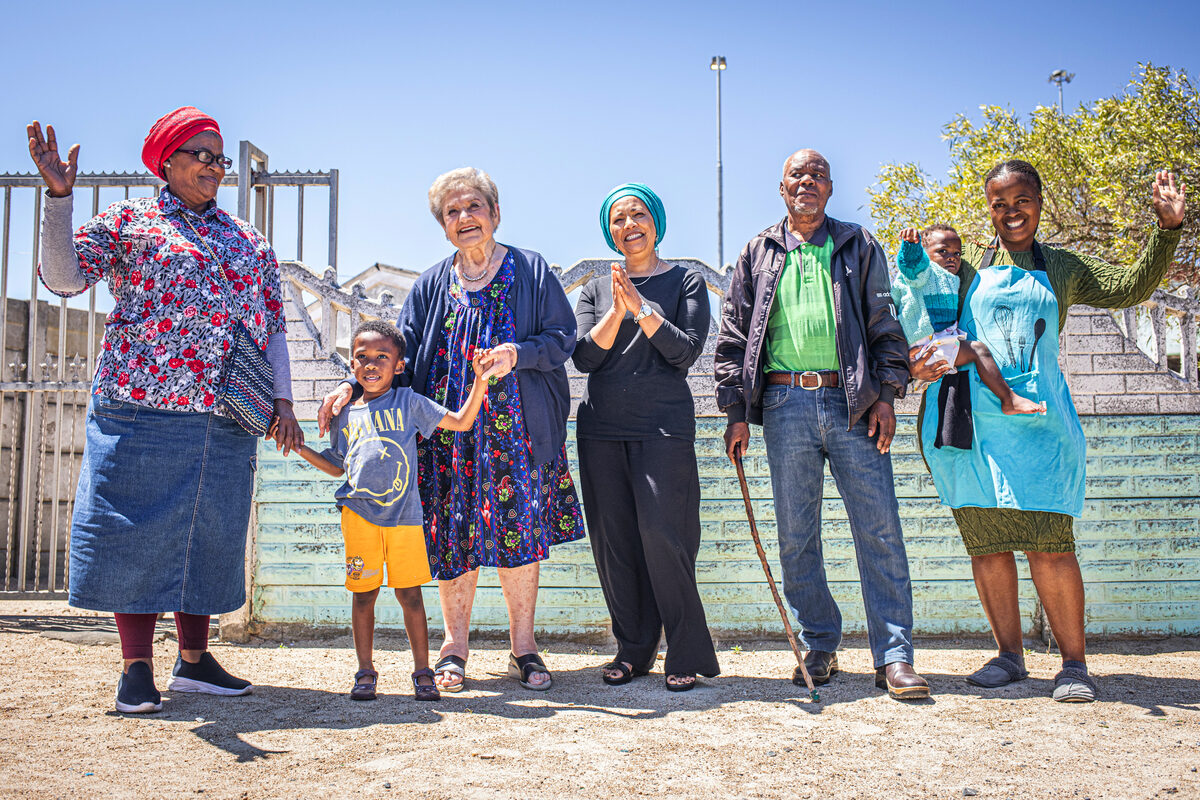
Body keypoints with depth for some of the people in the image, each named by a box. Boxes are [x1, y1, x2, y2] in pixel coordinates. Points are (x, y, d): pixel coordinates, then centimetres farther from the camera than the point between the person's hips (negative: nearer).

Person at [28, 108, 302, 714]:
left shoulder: (251, 243, 19)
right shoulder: (130, 220, 8)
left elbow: (272, 325, 18)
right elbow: (64, 277, -2)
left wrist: (282, 399, 8)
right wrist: (59, 197, -13)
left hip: (228, 420, 4)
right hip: (144, 408, -4)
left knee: (208, 534, 8)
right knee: (139, 531, -1)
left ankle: (194, 660, 19)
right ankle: (137, 669, 9)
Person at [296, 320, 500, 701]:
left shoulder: (409, 402, 6)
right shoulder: (347, 414, 13)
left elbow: (461, 421, 5)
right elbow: (337, 466, 23)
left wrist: (480, 380, -3)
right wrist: (298, 447, 14)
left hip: (403, 515, -2)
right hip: (359, 513, 2)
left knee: (410, 594, 0)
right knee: (363, 594, 5)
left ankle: (422, 672, 11)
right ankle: (365, 673, 17)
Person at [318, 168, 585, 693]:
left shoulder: (531, 271, 5)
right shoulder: (433, 285, 10)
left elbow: (562, 336, 2)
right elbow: (398, 353, 6)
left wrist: (518, 354, -16)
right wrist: (352, 386, -9)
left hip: (516, 430, -1)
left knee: (519, 529, -1)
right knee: (454, 531, 1)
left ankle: (523, 648, 11)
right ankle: (455, 648, 16)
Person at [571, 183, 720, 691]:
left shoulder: (686, 282, 8)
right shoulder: (596, 289, 16)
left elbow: (687, 351, -4)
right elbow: (583, 356, 4)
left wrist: (641, 307, -12)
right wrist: (617, 311, -11)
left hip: (663, 424, -3)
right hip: (602, 426, 4)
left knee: (663, 535, -11)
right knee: (613, 541, 3)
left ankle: (688, 655, 1)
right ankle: (633, 650, 15)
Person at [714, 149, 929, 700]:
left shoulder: (859, 248, 13)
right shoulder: (758, 255, 14)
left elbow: (885, 326, 10)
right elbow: (733, 337, 11)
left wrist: (886, 394, -2)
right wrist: (736, 411, 3)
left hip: (853, 403, -1)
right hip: (786, 404, 1)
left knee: (879, 529, -5)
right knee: (796, 535, 4)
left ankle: (894, 658, 1)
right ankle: (819, 648, 17)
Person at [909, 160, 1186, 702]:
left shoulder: (1063, 268, 17)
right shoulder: (968, 265, 13)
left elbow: (1132, 287, 13)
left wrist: (1168, 227, 4)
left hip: (1037, 423, 0)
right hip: (971, 422, 0)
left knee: (1050, 547, -8)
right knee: (987, 545, 2)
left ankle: (1074, 663, 4)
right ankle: (1009, 655, 15)